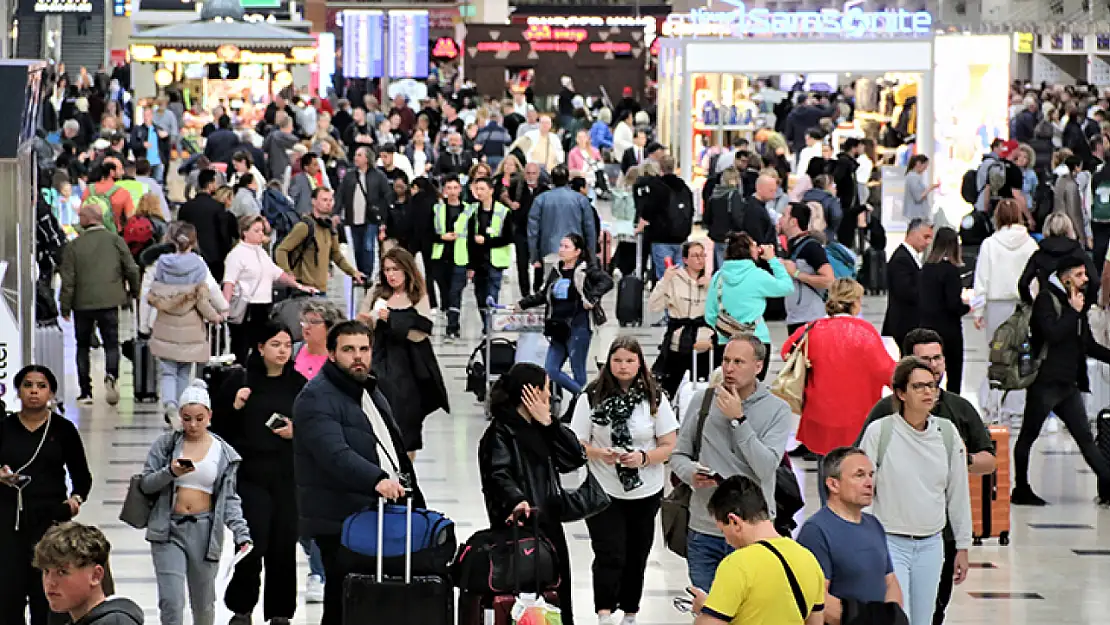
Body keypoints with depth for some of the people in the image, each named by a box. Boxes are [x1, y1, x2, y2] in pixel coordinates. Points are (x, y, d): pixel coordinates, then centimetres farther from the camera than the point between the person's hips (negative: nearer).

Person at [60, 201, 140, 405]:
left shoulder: (73, 246, -6)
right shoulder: (115, 240, -2)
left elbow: (68, 279, -5)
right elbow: (132, 269, 0)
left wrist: (64, 306, 4)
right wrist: (134, 292, 17)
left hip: (82, 304, -1)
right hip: (110, 302, 1)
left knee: (83, 346, 12)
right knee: (111, 343, 8)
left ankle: (85, 392, 11)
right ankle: (111, 375, -22)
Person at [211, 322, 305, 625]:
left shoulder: (298, 384, 5)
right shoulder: (240, 381, 1)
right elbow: (218, 425, 3)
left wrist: (297, 432, -6)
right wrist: (235, 407, -13)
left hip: (287, 477, 2)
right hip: (250, 475, -2)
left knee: (284, 544, 2)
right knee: (254, 542, -9)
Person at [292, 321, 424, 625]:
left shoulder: (371, 392, 20)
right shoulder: (317, 398, -11)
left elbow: (394, 448, 31)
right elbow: (335, 454, -26)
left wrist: (415, 501, 26)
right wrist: (377, 480, -40)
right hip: (340, 523, -9)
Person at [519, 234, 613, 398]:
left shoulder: (586, 270, -5)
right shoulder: (556, 271, 13)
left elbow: (607, 281, -17)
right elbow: (543, 295, 23)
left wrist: (591, 298, -25)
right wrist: (522, 304, 20)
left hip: (578, 328, -7)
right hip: (559, 329, 7)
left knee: (578, 371, -1)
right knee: (551, 370, 1)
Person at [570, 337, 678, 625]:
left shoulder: (655, 398, -1)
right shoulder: (591, 397, -5)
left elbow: (668, 446, -1)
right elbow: (577, 444, -3)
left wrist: (644, 457, -19)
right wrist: (599, 454, -22)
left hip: (645, 493, 2)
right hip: (603, 492, -2)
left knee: (636, 557, 14)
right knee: (609, 555, -14)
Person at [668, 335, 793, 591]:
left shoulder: (777, 410, -3)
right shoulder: (702, 400, 5)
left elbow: (766, 467, -15)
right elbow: (679, 455, 11)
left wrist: (738, 419, -16)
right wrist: (691, 474, -12)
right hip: (704, 530, 2)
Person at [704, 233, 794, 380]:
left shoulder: (718, 277, 4)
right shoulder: (757, 275, -8)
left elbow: (710, 316, 8)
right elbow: (787, 287, 6)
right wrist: (773, 260, 13)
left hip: (725, 343, 4)